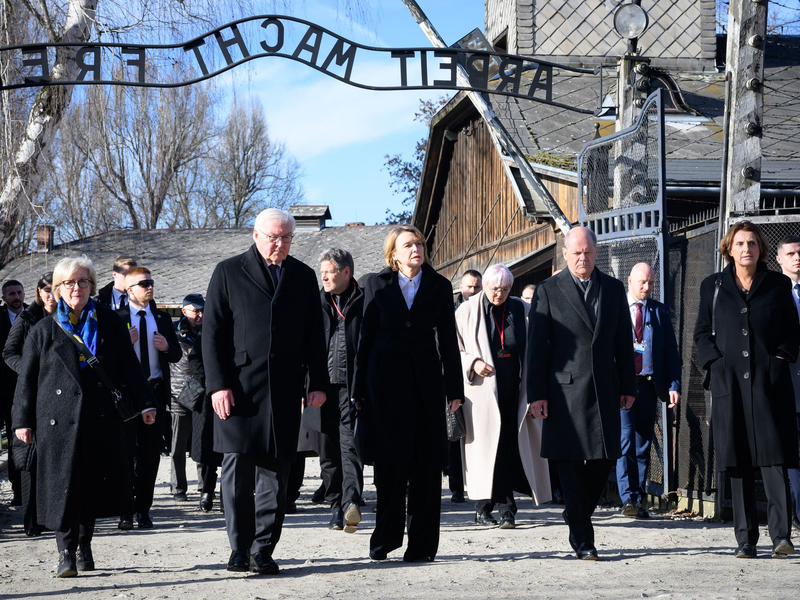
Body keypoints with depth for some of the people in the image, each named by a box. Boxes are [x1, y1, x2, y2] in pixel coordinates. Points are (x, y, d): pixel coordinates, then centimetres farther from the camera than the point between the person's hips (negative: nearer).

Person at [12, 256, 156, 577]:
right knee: (62, 484, -5)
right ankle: (66, 551, 1)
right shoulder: (43, 330, 7)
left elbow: (128, 368, 10)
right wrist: (23, 420, 3)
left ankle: (84, 545, 21)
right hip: (58, 420, -1)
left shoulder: (110, 323, 10)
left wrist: (144, 404, 4)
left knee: (94, 485, 6)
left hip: (101, 419, 1)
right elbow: (27, 379, 8)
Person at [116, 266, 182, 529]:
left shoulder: (162, 318, 13)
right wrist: (127, 342, -20)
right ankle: (126, 510, 3)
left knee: (151, 453, 5)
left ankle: (144, 510, 12)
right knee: (128, 451, -3)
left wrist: (167, 347, -4)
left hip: (156, 391, 4)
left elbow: (177, 354, 16)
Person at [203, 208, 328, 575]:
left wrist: (318, 383, 6)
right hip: (239, 388, -2)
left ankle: (263, 551, 8)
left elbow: (314, 336, 14)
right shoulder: (229, 272, 5)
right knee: (237, 471, -2)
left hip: (284, 391, 2)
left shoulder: (303, 277, 14)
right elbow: (212, 332, 1)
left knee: (275, 473, 2)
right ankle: (239, 549, 7)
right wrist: (218, 384, -8)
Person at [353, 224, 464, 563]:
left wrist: (454, 388, 2)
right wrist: (360, 389, 1)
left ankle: (422, 544, 5)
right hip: (386, 380, -1)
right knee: (391, 462, -2)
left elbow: (448, 339, 7)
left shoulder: (439, 287, 7)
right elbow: (367, 336, 5)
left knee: (426, 464, 0)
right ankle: (385, 537, 11)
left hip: (426, 380, 1)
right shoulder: (378, 285, 6)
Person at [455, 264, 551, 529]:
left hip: (513, 391, 2)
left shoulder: (522, 311, 8)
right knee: (485, 446, -2)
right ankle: (484, 506, 6)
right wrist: (472, 362, -14)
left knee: (509, 448, -2)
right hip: (482, 392, -1)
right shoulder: (467, 311, 3)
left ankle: (505, 508, 3)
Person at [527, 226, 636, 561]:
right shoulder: (548, 291, 1)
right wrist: (536, 393, -7)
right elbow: (536, 345, -1)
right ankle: (582, 539, 4)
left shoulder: (614, 289, 11)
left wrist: (628, 386, 10)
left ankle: (577, 516, 27)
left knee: (605, 460, 4)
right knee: (570, 464, -2)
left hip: (605, 391, 3)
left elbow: (623, 341, 14)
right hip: (565, 391, -3)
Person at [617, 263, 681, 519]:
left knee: (643, 444, 5)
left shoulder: (659, 311, 12)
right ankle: (628, 498, -14)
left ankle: (639, 500, 10)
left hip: (648, 384, 3)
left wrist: (674, 385, 0)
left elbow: (671, 351, 10)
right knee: (625, 440, -12)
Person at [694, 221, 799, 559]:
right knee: (737, 463, 1)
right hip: (729, 382, 1)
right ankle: (745, 539, 5)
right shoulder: (712, 286, 12)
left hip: (770, 382, -1)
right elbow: (702, 332, 13)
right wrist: (715, 362, -1)